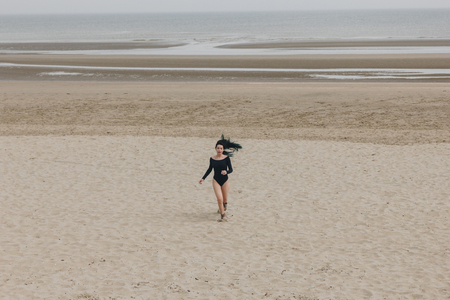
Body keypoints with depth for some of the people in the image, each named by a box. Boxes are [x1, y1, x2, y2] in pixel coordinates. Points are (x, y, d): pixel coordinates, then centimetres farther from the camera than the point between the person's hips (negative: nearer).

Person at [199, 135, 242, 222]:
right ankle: (223, 215, 0)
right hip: (216, 181, 0)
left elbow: (231, 170, -7)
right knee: (219, 198, -16)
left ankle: (223, 207, 49)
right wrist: (203, 178, 12)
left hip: (225, 181, 0)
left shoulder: (226, 158, -9)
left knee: (224, 201, 12)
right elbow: (210, 169, 14)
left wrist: (226, 172, -29)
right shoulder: (212, 159, -2)